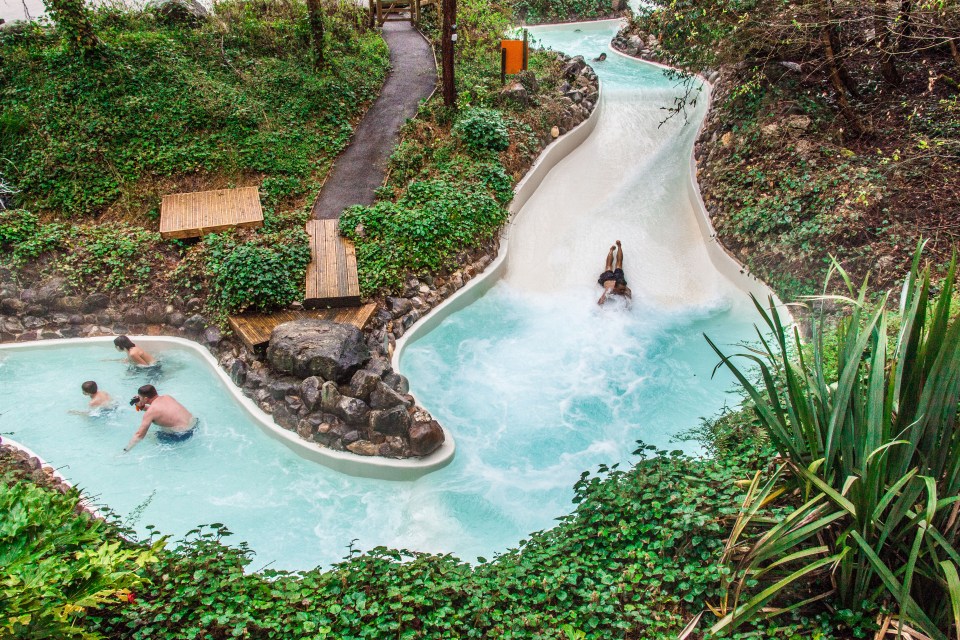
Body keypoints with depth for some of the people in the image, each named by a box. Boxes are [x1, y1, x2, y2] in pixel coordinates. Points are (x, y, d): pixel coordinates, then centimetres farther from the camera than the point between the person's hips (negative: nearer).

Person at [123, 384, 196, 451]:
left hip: (181, 436, -8)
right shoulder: (167, 397, 7)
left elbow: (139, 435, -14)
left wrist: (126, 449, -5)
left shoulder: (150, 412, -12)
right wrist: (142, 407, 20)